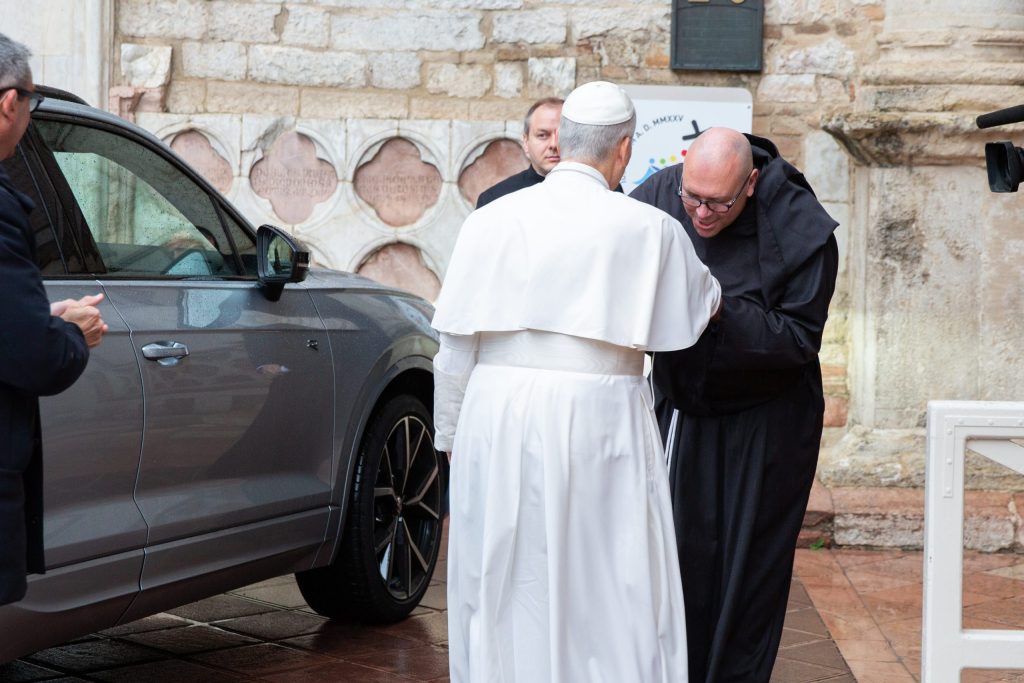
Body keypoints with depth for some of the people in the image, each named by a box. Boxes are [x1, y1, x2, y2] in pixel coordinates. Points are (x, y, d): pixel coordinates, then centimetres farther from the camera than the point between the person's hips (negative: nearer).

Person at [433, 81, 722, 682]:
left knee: (503, 589, 14)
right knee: (612, 593, 7)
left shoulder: (491, 220, 1)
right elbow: (699, 309, 15)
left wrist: (450, 436, 14)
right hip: (598, 423, -2)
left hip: (497, 425, 3)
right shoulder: (651, 230, -4)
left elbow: (456, 346, 3)